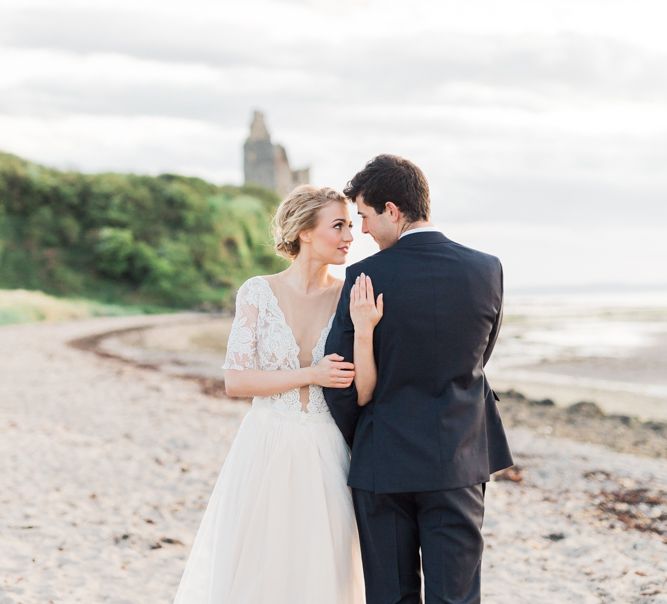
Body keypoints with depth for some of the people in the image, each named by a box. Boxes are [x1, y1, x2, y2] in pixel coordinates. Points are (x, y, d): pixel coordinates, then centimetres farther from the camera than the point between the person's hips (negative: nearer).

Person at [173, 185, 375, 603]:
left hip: (324, 458, 1)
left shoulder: (351, 298, -1)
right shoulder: (258, 292, -4)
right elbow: (235, 380, -8)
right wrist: (310, 375, -14)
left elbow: (363, 393, -7)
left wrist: (365, 329, -21)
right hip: (266, 454, -1)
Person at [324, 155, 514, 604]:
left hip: (384, 463, -2)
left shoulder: (365, 277, -12)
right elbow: (477, 360, 9)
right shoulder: (487, 271, -3)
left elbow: (341, 382, -8)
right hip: (459, 462, 2)